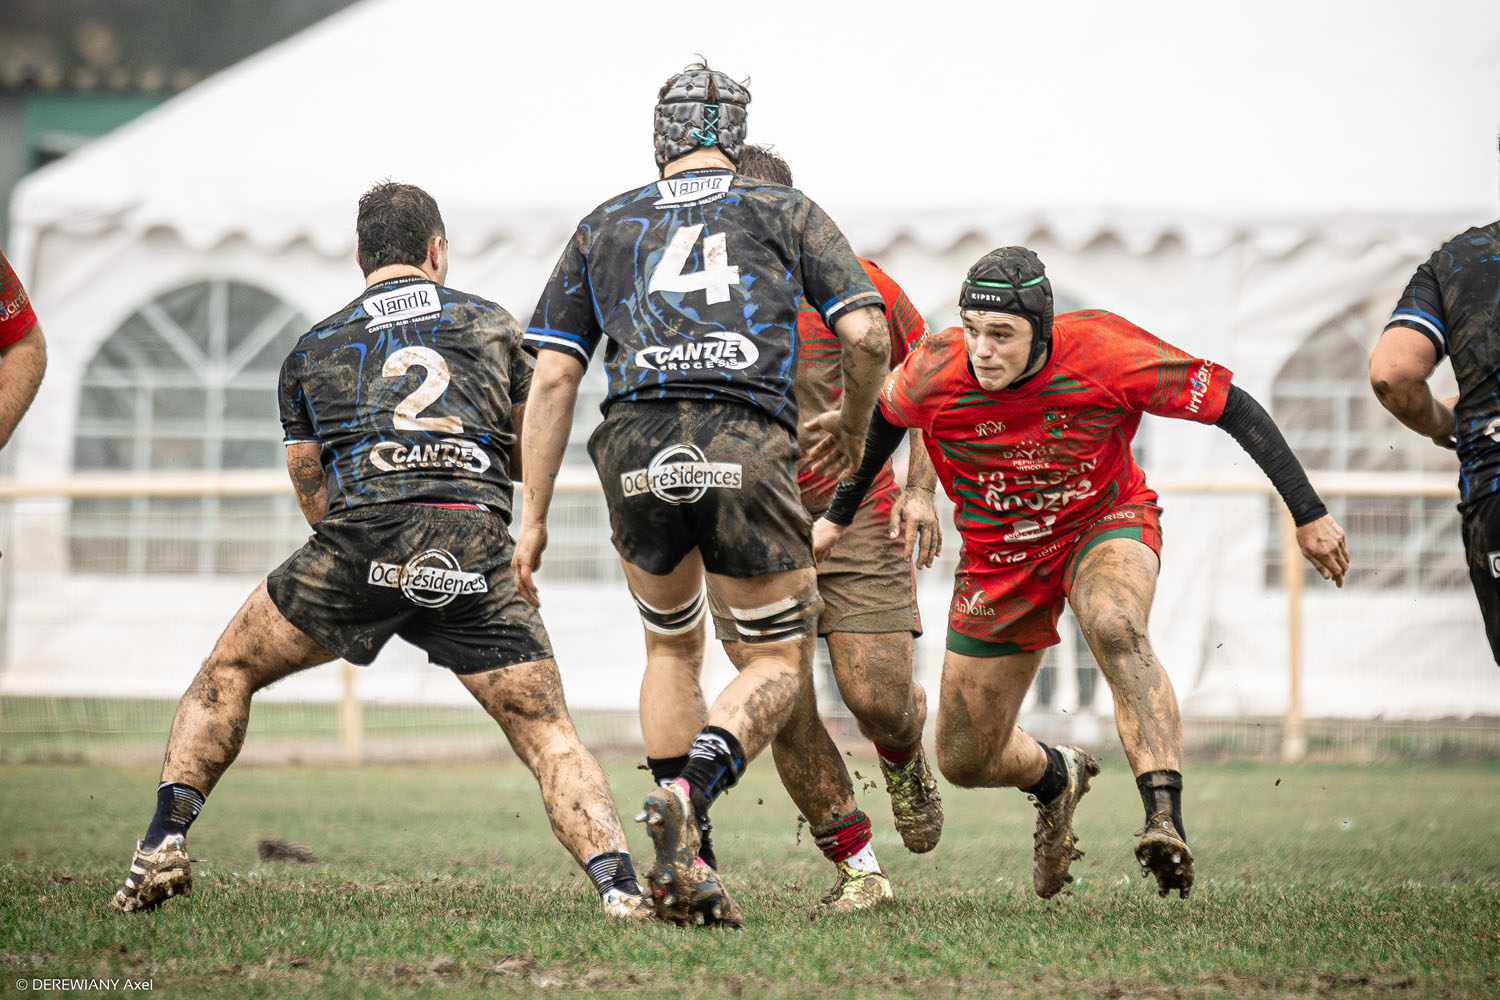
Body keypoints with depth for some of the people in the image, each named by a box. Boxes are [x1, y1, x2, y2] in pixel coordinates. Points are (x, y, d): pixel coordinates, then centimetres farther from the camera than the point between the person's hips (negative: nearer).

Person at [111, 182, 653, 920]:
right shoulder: (495, 325, 21)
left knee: (226, 675, 20)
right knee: (548, 737, 7)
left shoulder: (314, 350, 22)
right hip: (475, 550, 0)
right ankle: (617, 883, -14)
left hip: (360, 541, 0)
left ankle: (164, 843, 6)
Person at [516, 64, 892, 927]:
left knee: (673, 648, 26)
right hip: (747, 450, -2)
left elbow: (554, 377, 16)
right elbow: (866, 331, 8)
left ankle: (683, 863, 15)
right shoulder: (788, 211, 20)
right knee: (782, 661, 12)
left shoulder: (604, 226, 23)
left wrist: (533, 517, 17)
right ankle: (691, 792, -17)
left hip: (636, 450, 2)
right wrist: (855, 427, 27)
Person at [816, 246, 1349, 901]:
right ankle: (1055, 777, 43)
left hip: (1106, 526, -3)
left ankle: (1166, 820, -43)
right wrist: (839, 513, 14)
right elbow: (884, 415, 4)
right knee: (964, 761, 6)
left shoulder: (1103, 351, -28)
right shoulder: (937, 373, -22)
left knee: (1115, 628, -39)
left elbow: (1232, 407, -19)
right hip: (999, 553, 3)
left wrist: (1309, 515, -17)